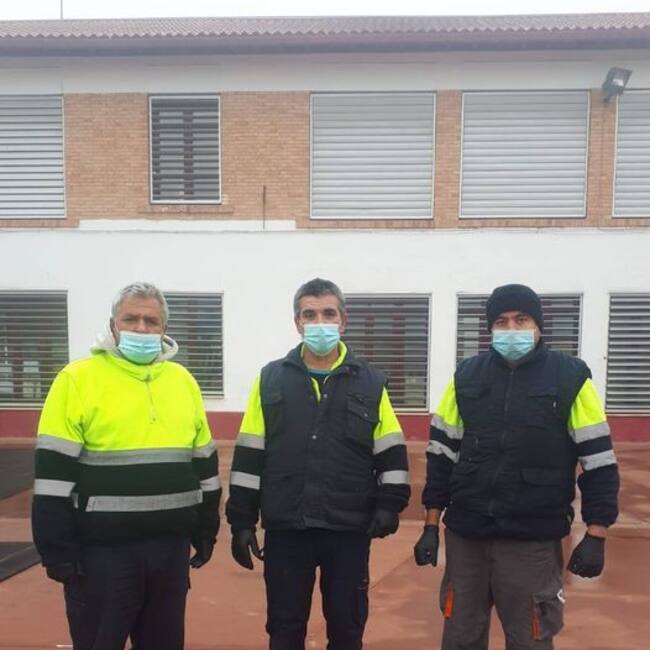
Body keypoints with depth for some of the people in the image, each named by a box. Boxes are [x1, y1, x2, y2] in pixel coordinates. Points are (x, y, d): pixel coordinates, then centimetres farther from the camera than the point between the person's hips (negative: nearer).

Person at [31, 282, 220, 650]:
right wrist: (58, 550, -11)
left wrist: (206, 528, 13)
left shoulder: (182, 380, 7)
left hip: (171, 545, 5)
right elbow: (54, 472, -10)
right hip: (102, 549, -4)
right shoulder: (78, 378, -8)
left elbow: (203, 460, 13)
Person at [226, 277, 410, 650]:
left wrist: (389, 504, -8)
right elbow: (249, 455, 3)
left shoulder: (371, 382, 3)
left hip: (350, 530, 0)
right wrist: (242, 520, 1)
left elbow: (391, 452, 4)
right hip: (285, 529, 1)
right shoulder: (271, 379, 3)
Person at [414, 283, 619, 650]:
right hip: (465, 535, 3)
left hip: (534, 541, -2)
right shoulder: (466, 377, 3)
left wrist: (596, 536, -5)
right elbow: (442, 453, 6)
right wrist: (431, 525, 5)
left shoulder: (572, 378, -4)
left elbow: (599, 461, -2)